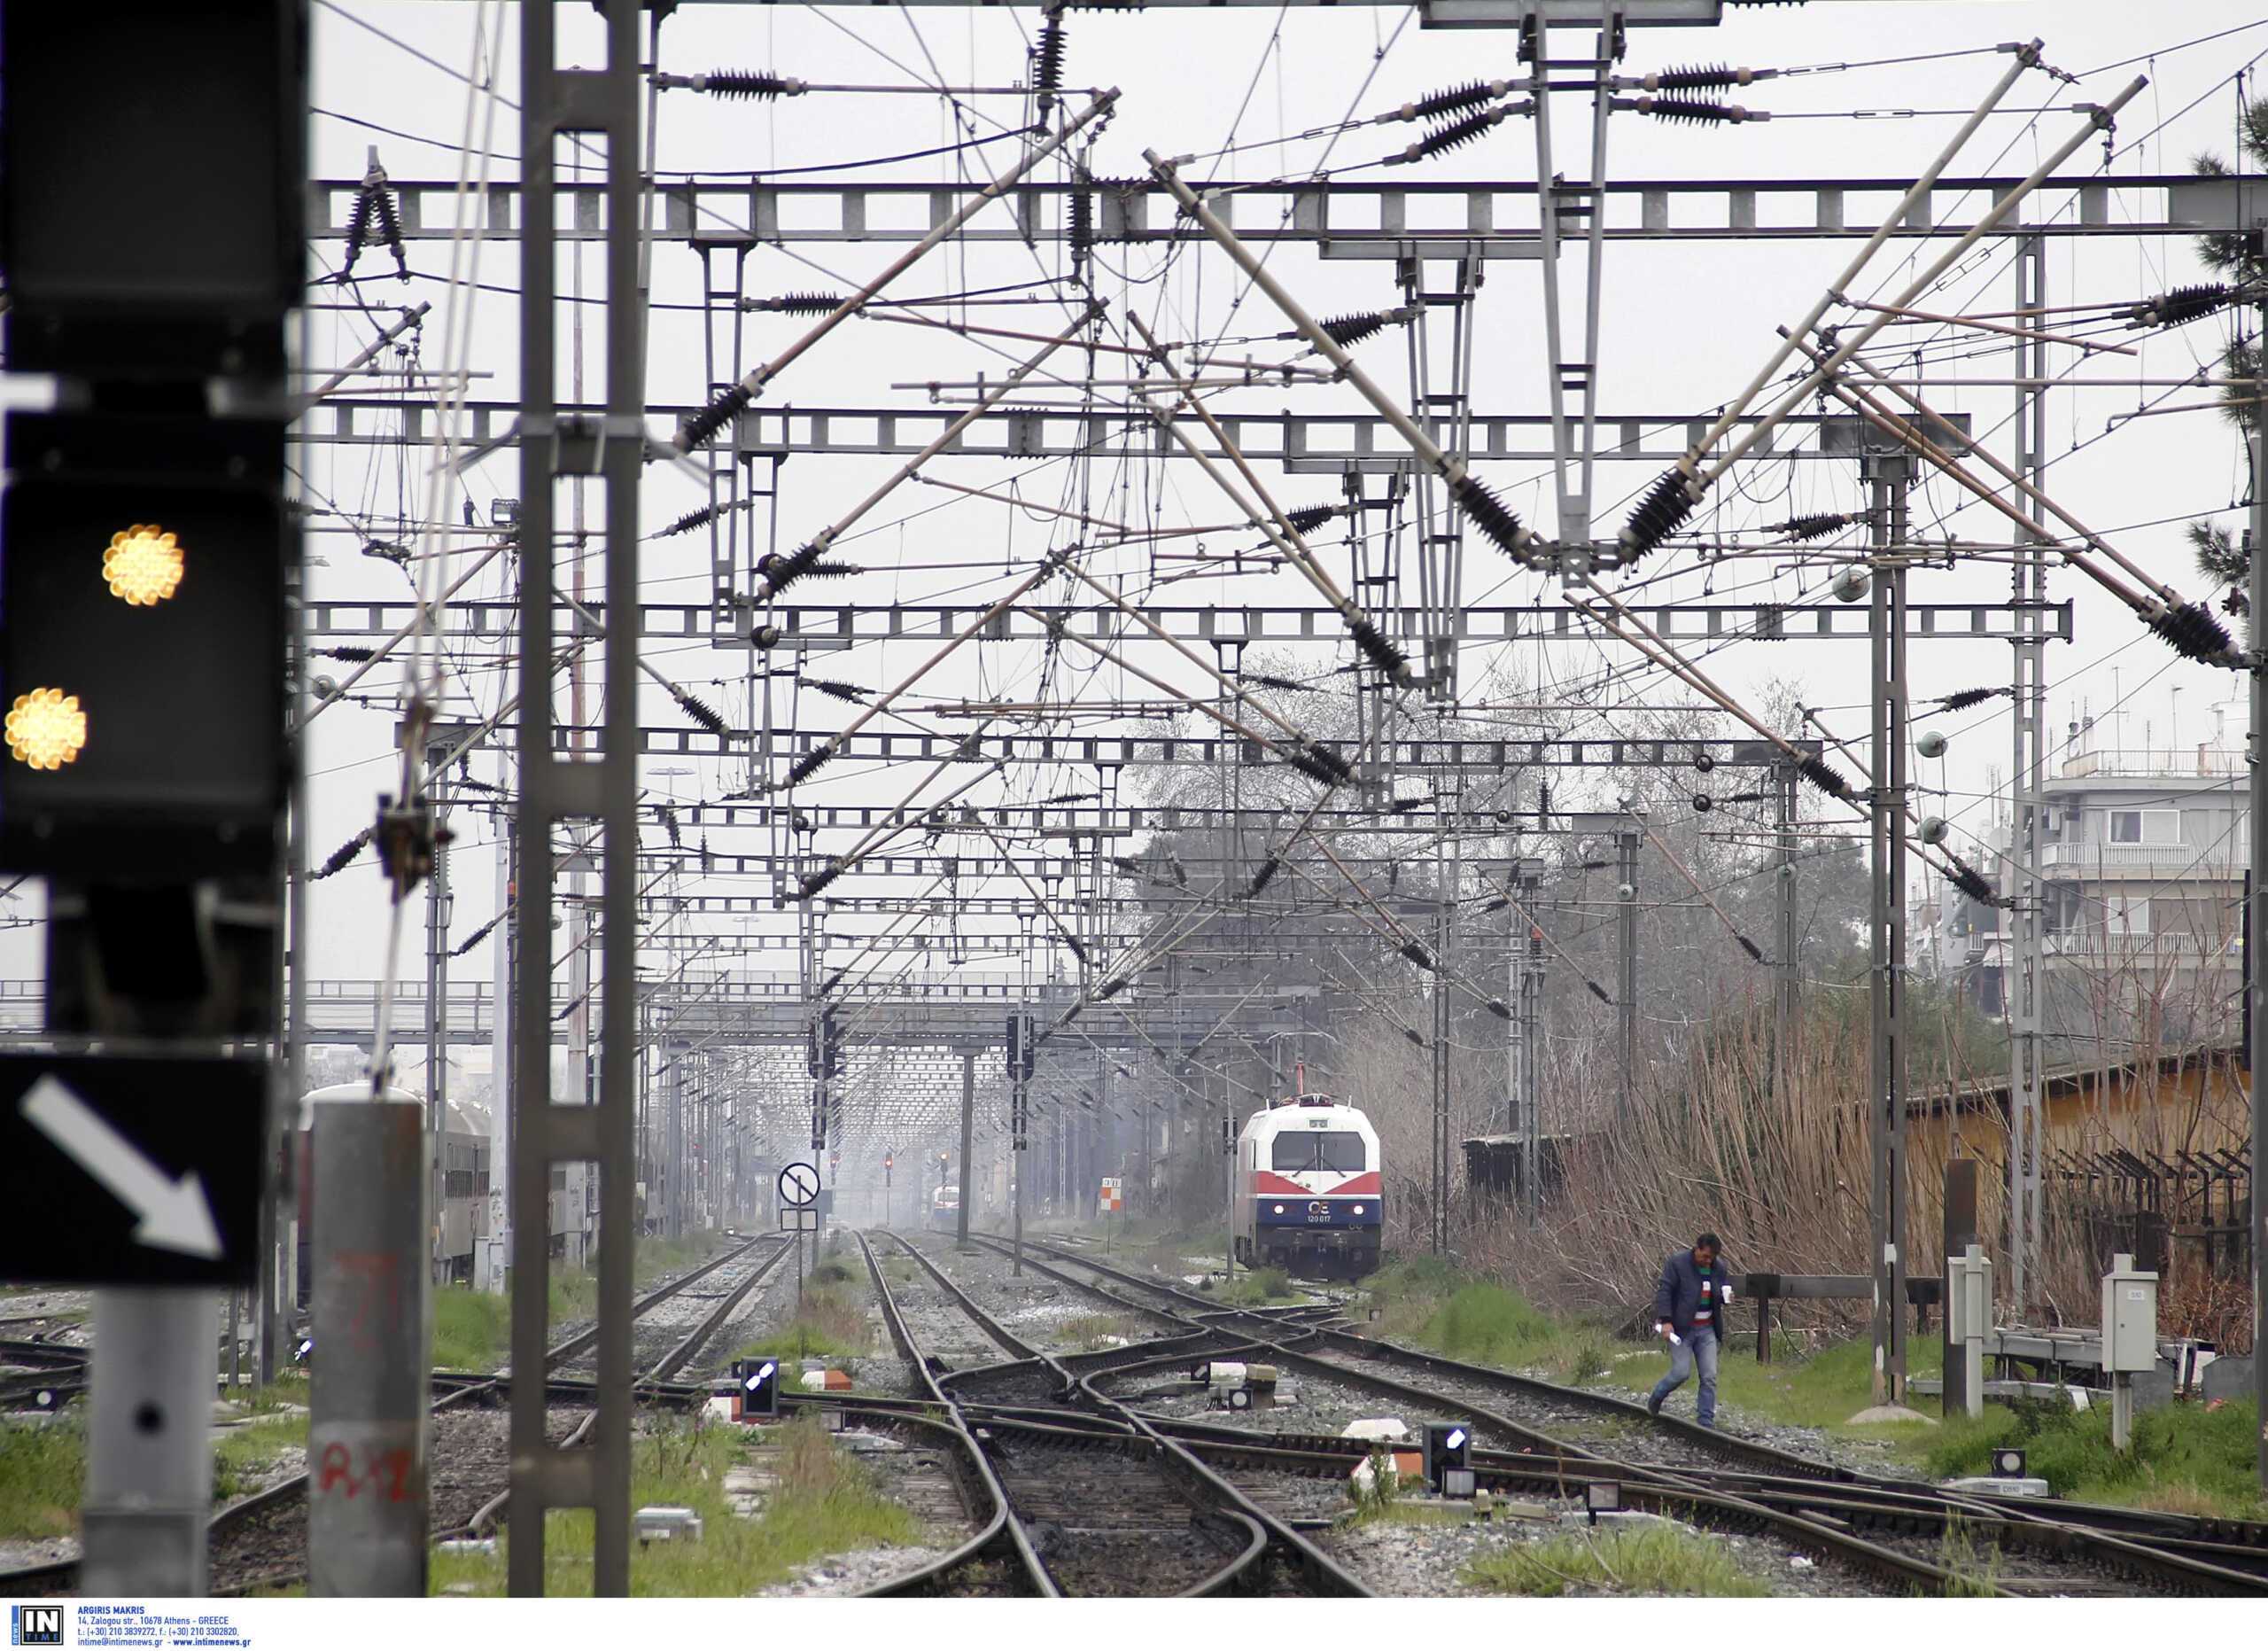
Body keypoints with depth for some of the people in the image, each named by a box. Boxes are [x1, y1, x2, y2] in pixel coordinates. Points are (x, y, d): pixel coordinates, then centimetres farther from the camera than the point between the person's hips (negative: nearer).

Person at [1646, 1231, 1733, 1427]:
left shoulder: (1719, 1268, 5)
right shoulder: (1677, 1264, -10)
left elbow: (1726, 1291, 20)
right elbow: (1664, 1291, -12)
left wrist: (1727, 1298, -6)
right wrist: (1666, 1320, -21)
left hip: (1706, 1330, 4)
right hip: (1681, 1329, -4)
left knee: (1709, 1376, -3)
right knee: (1681, 1372, -8)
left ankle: (1706, 1421, 2)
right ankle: (1655, 1398, 22)